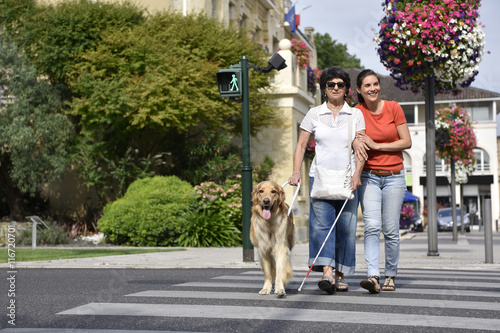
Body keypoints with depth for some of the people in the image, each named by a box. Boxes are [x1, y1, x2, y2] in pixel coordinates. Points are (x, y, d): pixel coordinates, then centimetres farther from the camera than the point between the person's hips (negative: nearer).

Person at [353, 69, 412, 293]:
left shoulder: (393, 108, -1)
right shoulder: (356, 112, 0)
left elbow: (407, 142, -3)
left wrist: (375, 145, -12)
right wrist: (356, 142, -26)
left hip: (394, 176, 0)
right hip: (368, 176, 0)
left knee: (391, 230, 2)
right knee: (371, 226, -15)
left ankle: (390, 275, 16)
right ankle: (373, 276, -21)